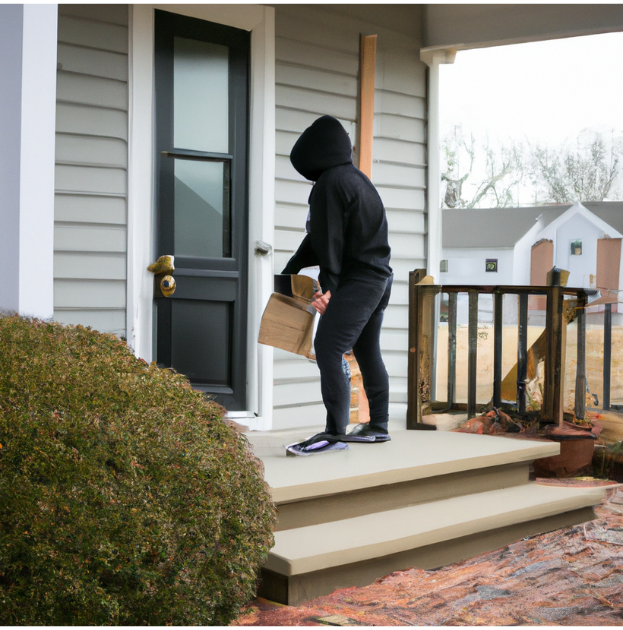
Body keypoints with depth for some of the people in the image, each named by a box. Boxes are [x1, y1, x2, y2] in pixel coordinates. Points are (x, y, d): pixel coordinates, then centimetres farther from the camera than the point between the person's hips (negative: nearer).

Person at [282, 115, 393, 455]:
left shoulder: (331, 182, -13)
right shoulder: (355, 177, 18)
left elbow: (330, 239, -17)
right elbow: (320, 235, 21)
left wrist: (328, 285, -17)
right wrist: (290, 271, 23)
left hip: (358, 280, -10)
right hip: (379, 277, 10)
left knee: (327, 348, -13)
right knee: (368, 352, 16)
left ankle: (335, 432, -16)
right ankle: (378, 427, 23)